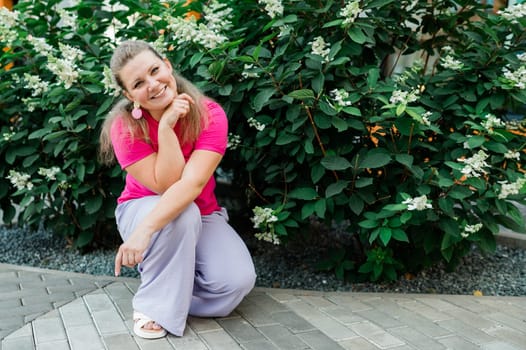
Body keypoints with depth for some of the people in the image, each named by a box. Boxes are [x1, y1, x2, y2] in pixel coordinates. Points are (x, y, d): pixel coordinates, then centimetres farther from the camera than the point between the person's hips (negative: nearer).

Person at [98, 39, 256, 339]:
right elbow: (166, 185, -27)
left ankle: (174, 285, 6)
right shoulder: (124, 126, -20)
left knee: (237, 281, -23)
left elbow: (192, 182, -33)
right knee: (183, 214, -38)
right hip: (142, 209, -1)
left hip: (203, 215, 1)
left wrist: (145, 230, -45)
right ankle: (155, 305, -16)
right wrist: (166, 126, -35)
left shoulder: (209, 114, -21)